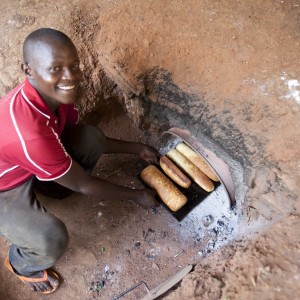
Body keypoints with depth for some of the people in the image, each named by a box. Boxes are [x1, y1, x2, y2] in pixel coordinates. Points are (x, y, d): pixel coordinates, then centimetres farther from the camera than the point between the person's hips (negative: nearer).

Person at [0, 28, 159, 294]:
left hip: (28, 164, 7)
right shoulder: (30, 132, -43)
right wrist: (137, 195, -14)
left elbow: (78, 136, 2)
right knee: (52, 240, -30)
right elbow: (82, 184, -28)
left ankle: (50, 187, 20)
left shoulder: (56, 92, -18)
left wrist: (137, 149, 2)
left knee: (92, 137, -10)